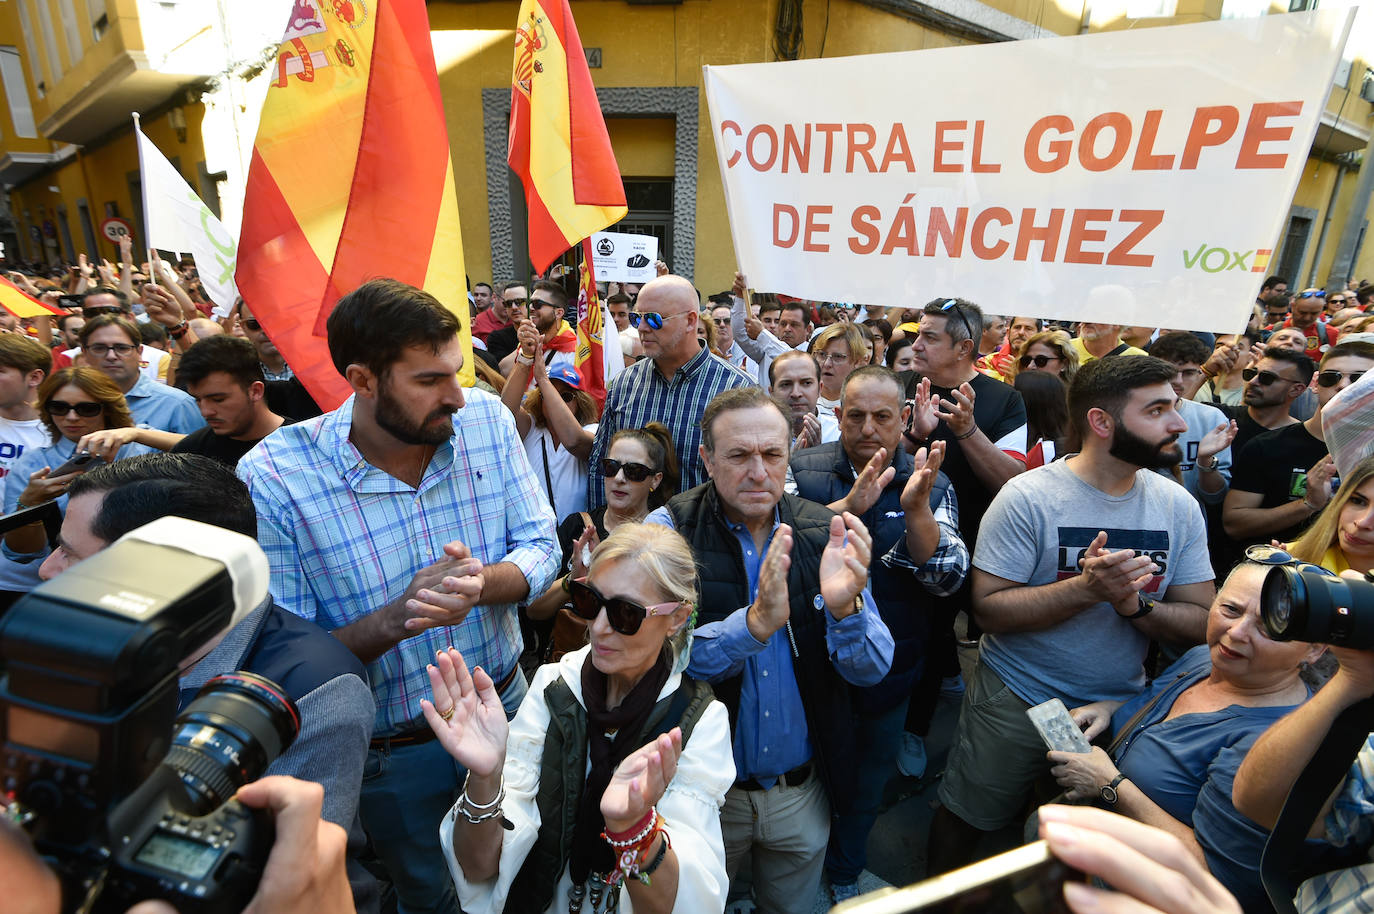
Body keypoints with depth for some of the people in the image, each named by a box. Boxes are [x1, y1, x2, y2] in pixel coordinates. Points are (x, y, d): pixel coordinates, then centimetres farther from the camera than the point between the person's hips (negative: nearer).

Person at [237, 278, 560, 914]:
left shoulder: (487, 420, -13)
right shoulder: (271, 478, -23)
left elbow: (540, 545, -11)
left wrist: (483, 582, -32)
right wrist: (391, 620, -37)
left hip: (506, 705, 3)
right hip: (394, 753, -2)